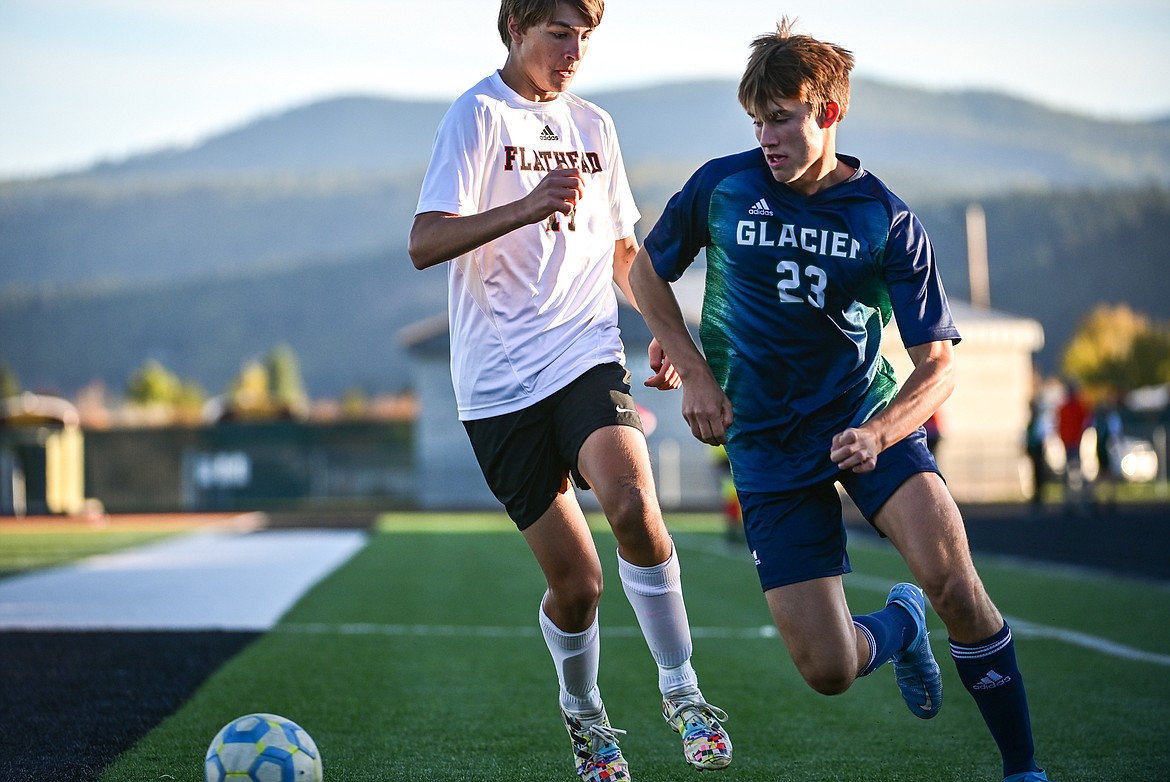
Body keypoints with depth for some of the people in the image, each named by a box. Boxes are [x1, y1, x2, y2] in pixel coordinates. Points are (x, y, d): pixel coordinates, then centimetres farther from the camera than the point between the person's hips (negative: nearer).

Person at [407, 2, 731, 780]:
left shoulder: (593, 125, 15)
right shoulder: (480, 115, -3)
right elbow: (425, 244, -16)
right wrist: (528, 206, -30)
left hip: (587, 357, 3)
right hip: (500, 381, -3)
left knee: (633, 504, -27)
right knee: (575, 581, -4)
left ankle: (682, 689, -10)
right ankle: (582, 710, 26)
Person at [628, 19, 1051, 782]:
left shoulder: (888, 220, -7)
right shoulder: (722, 187, -4)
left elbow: (938, 363, -8)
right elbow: (648, 269, 13)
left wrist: (876, 434, -27)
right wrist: (694, 372, 0)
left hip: (871, 417, -1)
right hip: (766, 440, 1)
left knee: (950, 576, -29)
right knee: (829, 670, -9)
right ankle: (899, 624, 29)